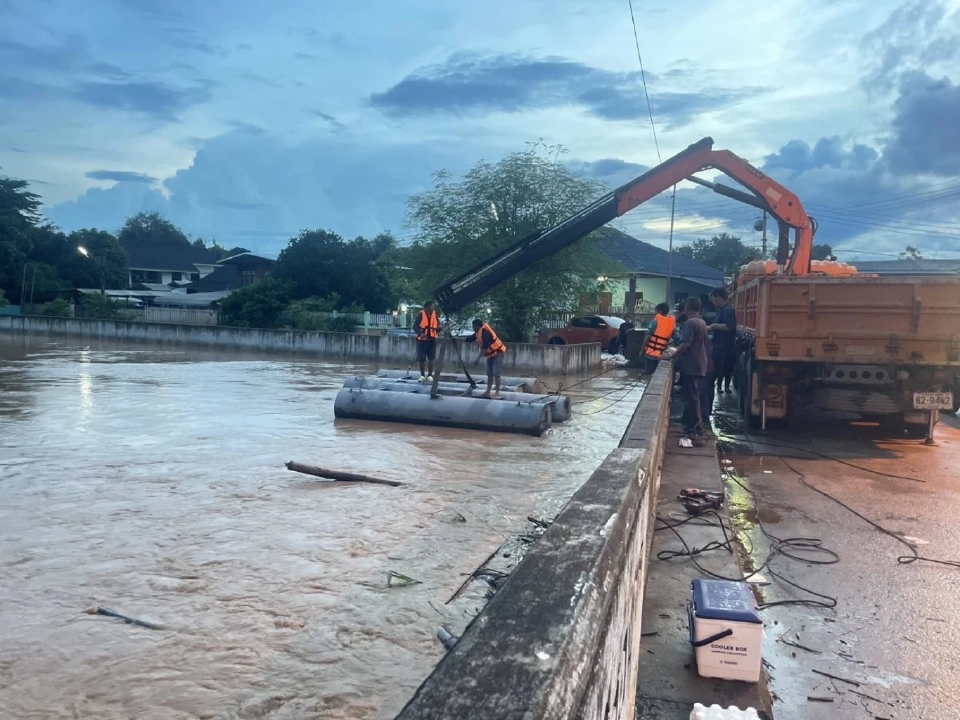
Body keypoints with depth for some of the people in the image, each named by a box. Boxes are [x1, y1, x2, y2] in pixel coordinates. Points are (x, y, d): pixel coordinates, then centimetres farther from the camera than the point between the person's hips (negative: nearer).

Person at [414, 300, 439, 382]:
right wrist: (420, 333, -29)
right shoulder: (421, 314, -10)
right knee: (421, 359, 3)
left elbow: (438, 325, 10)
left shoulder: (435, 314, 3)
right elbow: (415, 326, -11)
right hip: (422, 339, -3)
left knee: (431, 358, 3)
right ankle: (422, 375, 17)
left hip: (432, 339, 3)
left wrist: (439, 328, -13)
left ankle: (430, 375, 12)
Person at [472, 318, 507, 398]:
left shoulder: (484, 332, -24)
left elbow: (484, 347, -31)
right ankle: (488, 392, 14)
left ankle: (497, 393, -13)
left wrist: (478, 358, -31)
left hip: (497, 352, -10)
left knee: (496, 373, -14)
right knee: (489, 374, 10)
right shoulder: (479, 332, 5)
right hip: (491, 354, 10)